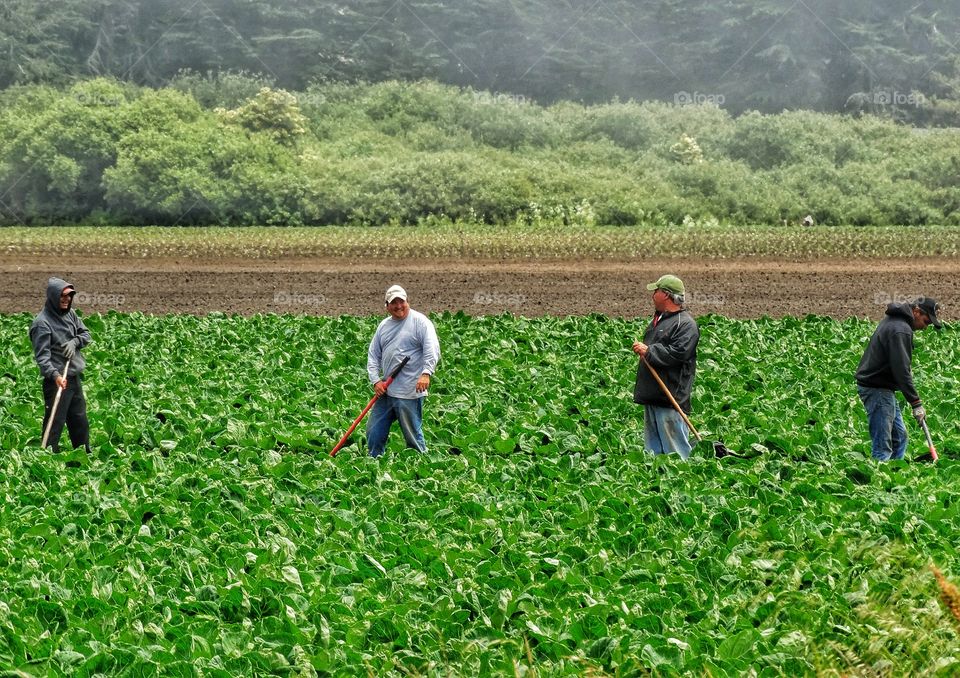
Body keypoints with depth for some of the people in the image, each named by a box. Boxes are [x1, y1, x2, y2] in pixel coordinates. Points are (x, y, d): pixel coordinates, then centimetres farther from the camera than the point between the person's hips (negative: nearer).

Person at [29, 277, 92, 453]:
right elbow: (42, 355, -22)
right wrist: (55, 375, -36)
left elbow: (86, 334, 14)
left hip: (75, 378, 8)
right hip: (57, 381, -8)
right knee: (54, 424, -5)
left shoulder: (70, 313, 7)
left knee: (80, 423, 19)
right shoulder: (42, 322, -16)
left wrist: (75, 342, -8)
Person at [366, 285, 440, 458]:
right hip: (385, 391, 7)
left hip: (410, 393, -7)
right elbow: (373, 355, 15)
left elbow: (432, 349, -15)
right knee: (374, 434, 10)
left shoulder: (420, 322, -5)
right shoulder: (383, 325, 14)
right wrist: (376, 380, 2)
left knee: (413, 436, -3)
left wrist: (426, 373, -29)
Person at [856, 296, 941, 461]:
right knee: (882, 447, -10)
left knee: (899, 436, 16)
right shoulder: (901, 330, -20)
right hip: (877, 390, -11)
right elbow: (901, 370, -24)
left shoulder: (892, 320, 13)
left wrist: (907, 370, 12)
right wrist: (916, 403, -21)